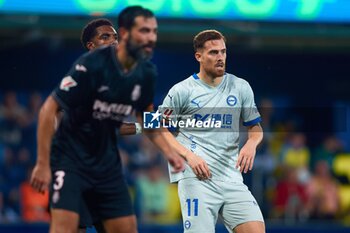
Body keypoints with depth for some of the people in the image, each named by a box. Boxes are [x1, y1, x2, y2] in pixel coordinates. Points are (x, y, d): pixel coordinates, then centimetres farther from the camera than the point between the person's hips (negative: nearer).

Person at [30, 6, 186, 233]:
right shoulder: (91, 65, -21)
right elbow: (49, 109, -18)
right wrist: (43, 163, -19)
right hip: (70, 157, -6)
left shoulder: (147, 72, -2)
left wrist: (168, 151, 2)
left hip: (107, 161, 6)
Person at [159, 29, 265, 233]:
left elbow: (256, 128, 19)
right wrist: (188, 155, -10)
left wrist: (251, 144, -5)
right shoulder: (181, 91, 2)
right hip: (197, 177, -3)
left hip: (232, 178, 3)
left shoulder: (241, 87, 11)